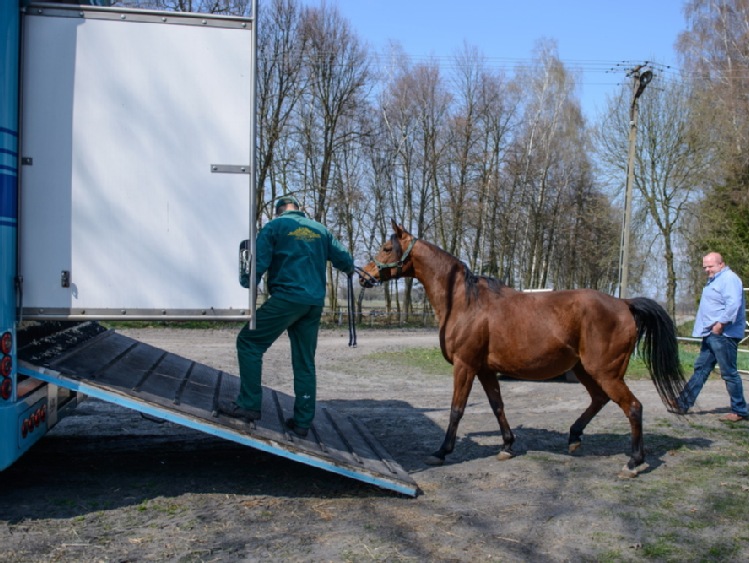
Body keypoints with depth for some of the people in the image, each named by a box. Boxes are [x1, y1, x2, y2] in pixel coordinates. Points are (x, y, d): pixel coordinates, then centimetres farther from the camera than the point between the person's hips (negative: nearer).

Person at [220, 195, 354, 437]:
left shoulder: (275, 226, 4)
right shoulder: (320, 229, 17)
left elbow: (258, 263, -5)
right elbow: (345, 260, 21)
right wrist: (350, 269, 44)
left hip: (286, 297, -5)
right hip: (315, 303, 6)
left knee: (248, 342, 4)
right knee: (305, 362, 11)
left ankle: (250, 405, -1)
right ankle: (302, 421, 12)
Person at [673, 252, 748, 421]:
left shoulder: (729, 279, -13)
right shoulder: (715, 280, 18)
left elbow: (733, 304, -26)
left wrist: (721, 323, -25)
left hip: (723, 335, -11)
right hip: (711, 335, 11)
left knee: (729, 373, -3)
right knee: (700, 369, 12)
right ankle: (684, 403, 17)